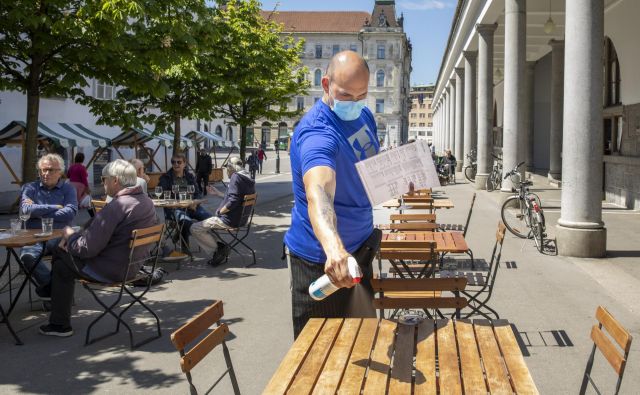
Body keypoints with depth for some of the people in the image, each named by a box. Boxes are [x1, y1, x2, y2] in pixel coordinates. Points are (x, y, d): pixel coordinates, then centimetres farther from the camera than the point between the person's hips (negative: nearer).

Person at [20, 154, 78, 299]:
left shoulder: (68, 189, 15)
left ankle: (47, 287, -12)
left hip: (59, 236, 0)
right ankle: (52, 285, -14)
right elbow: (26, 210, -4)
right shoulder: (29, 188, 16)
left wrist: (39, 212, -2)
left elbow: (70, 213, -4)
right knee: (27, 256, -34)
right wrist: (54, 208, 0)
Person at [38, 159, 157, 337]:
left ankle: (60, 325, 25)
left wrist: (69, 235, -3)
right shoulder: (147, 201, 3)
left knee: (61, 265, 14)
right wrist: (75, 237, 6)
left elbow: (87, 248, -24)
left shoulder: (115, 207, -27)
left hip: (112, 269, -9)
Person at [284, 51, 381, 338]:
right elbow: (318, 193, -48)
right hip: (321, 260, -8)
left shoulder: (365, 116, 2)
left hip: (359, 247, 8)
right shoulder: (317, 133, -28)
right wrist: (334, 248, -66)